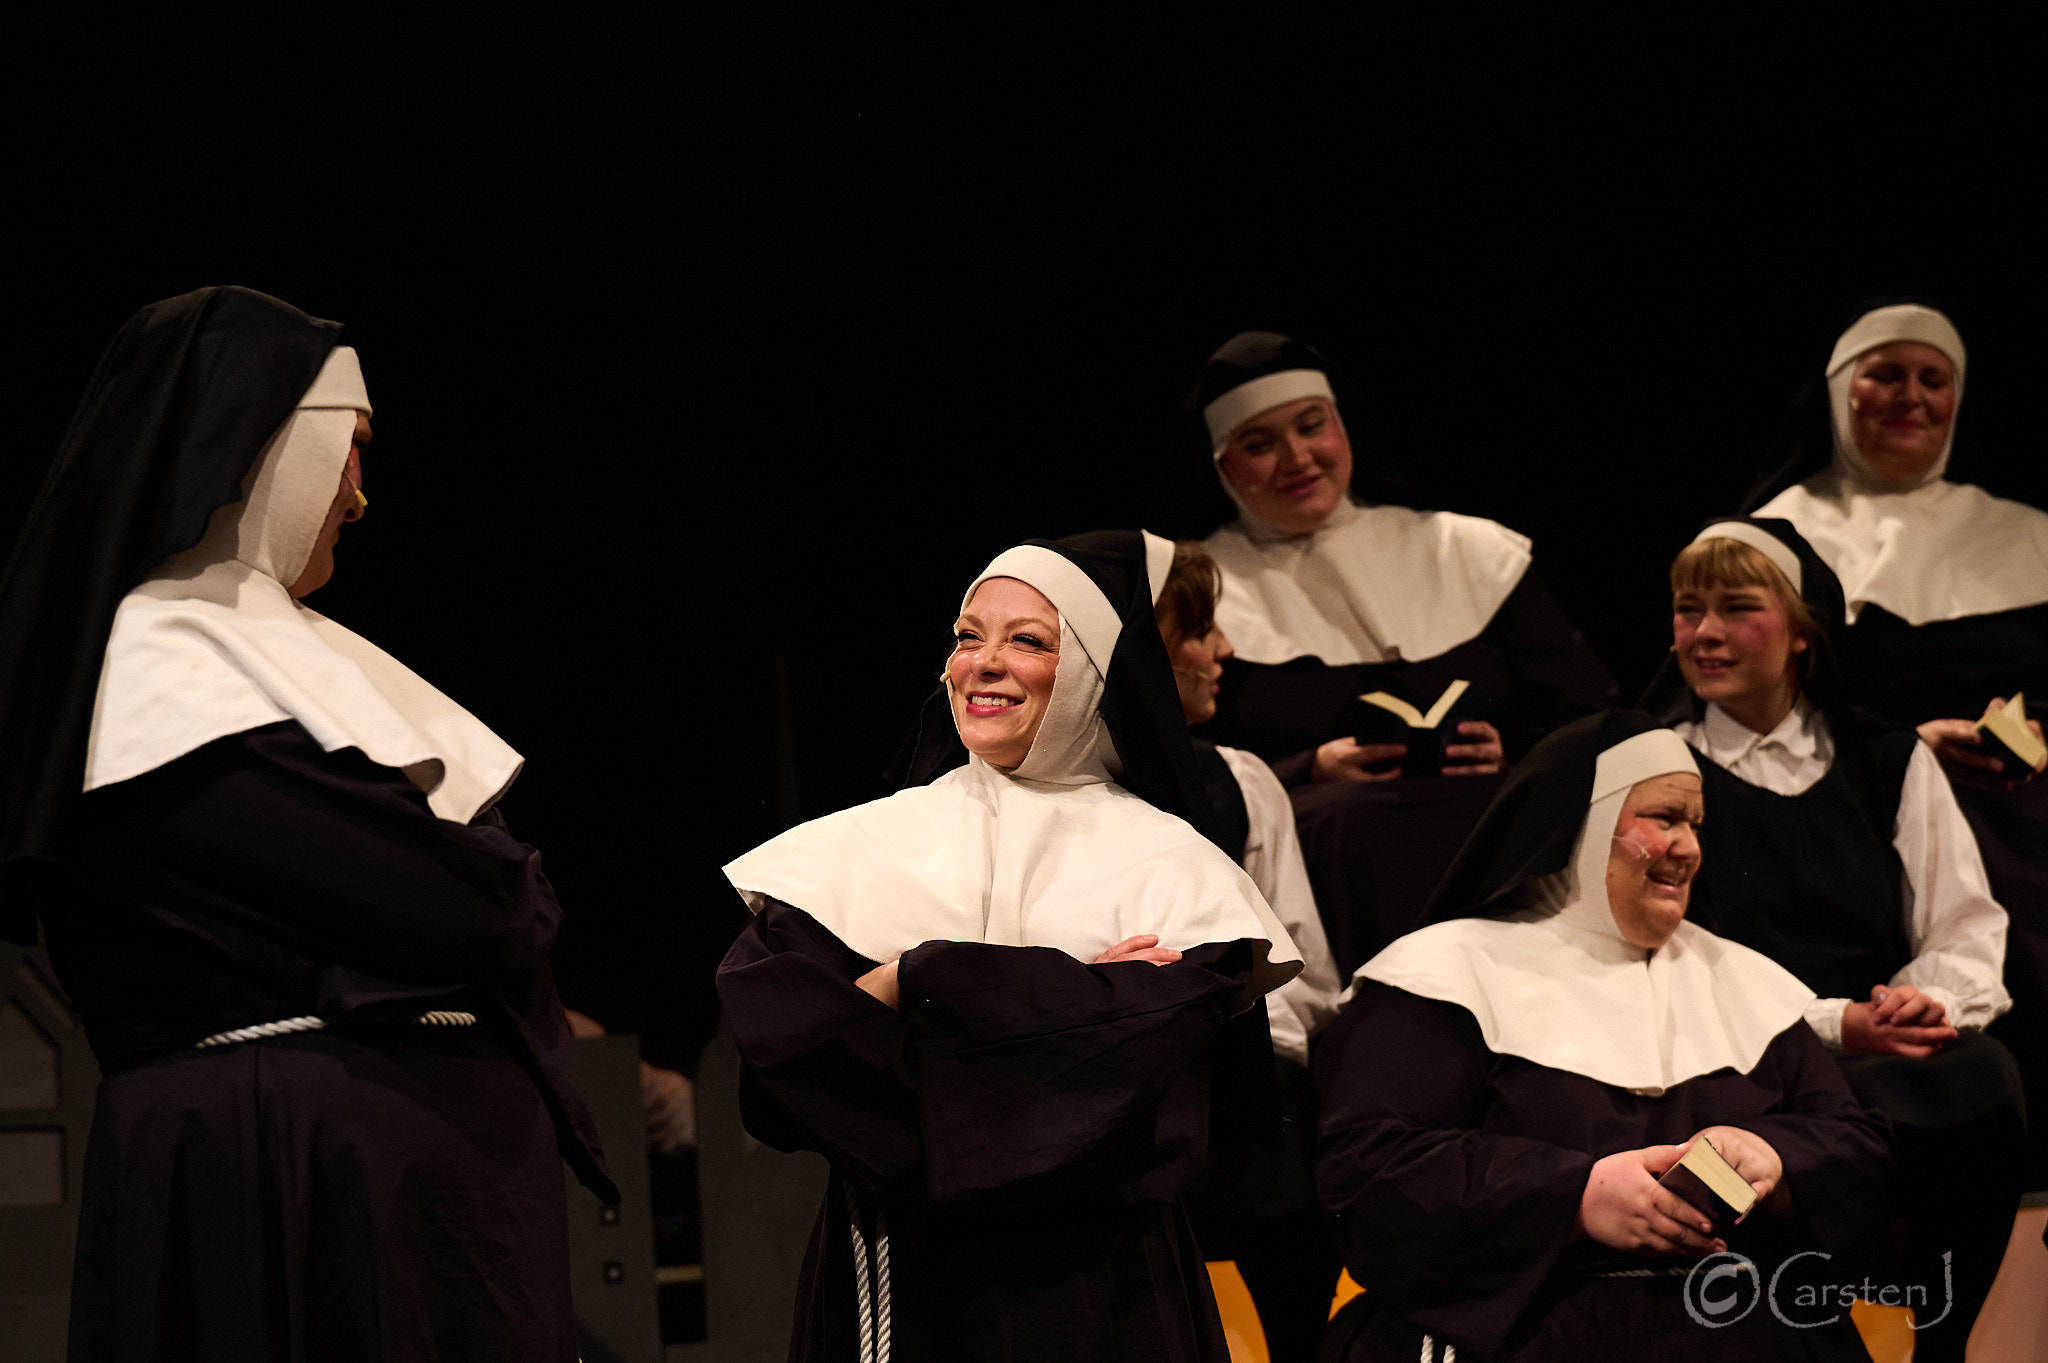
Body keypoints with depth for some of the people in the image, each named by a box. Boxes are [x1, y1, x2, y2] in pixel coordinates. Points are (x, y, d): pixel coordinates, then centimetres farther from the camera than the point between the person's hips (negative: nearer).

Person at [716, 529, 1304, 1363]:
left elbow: (1159, 1039, -16)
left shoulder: (1167, 864, 0)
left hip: (1091, 1279, -2)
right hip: (896, 1269, 2)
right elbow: (761, 1008, -9)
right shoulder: (859, 848, 7)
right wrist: (1056, 994, -15)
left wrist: (920, 982, -14)